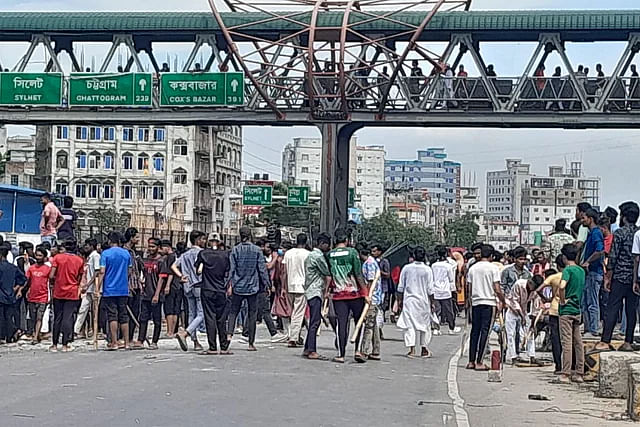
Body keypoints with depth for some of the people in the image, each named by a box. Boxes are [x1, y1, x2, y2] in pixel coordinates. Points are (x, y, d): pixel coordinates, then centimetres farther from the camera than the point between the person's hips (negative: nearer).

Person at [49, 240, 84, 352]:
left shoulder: (57, 257, -3)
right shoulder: (80, 260, 1)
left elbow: (51, 276, -8)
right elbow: (79, 279, 4)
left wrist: (58, 279, 12)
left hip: (58, 293, 0)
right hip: (72, 293, 0)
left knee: (57, 319, 8)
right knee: (68, 319, 1)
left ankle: (54, 345, 10)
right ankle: (65, 345, -1)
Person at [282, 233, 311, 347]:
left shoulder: (288, 253, 6)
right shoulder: (307, 254, -7)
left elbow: (284, 272, 7)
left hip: (290, 286, 5)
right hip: (302, 286, -5)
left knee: (293, 312, 16)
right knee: (299, 314, -3)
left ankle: (296, 337, 21)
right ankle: (293, 339, -7)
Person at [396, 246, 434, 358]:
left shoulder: (406, 268, -3)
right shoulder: (427, 270, -7)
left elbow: (401, 287, 2)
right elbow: (430, 289, -5)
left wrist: (400, 300, 12)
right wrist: (431, 302, 5)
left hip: (409, 300, 0)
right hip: (423, 300, 0)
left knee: (409, 325, 2)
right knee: (424, 324, 13)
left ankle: (412, 349, -6)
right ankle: (424, 350, 20)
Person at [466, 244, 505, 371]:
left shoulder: (472, 268, 7)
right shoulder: (493, 268, -6)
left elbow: (470, 288, 8)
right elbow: (497, 290, -10)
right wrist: (503, 301, 4)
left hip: (475, 302, 4)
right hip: (488, 303, -4)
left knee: (475, 331, 12)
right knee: (484, 332, -2)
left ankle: (471, 361, 12)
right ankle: (479, 363, -3)